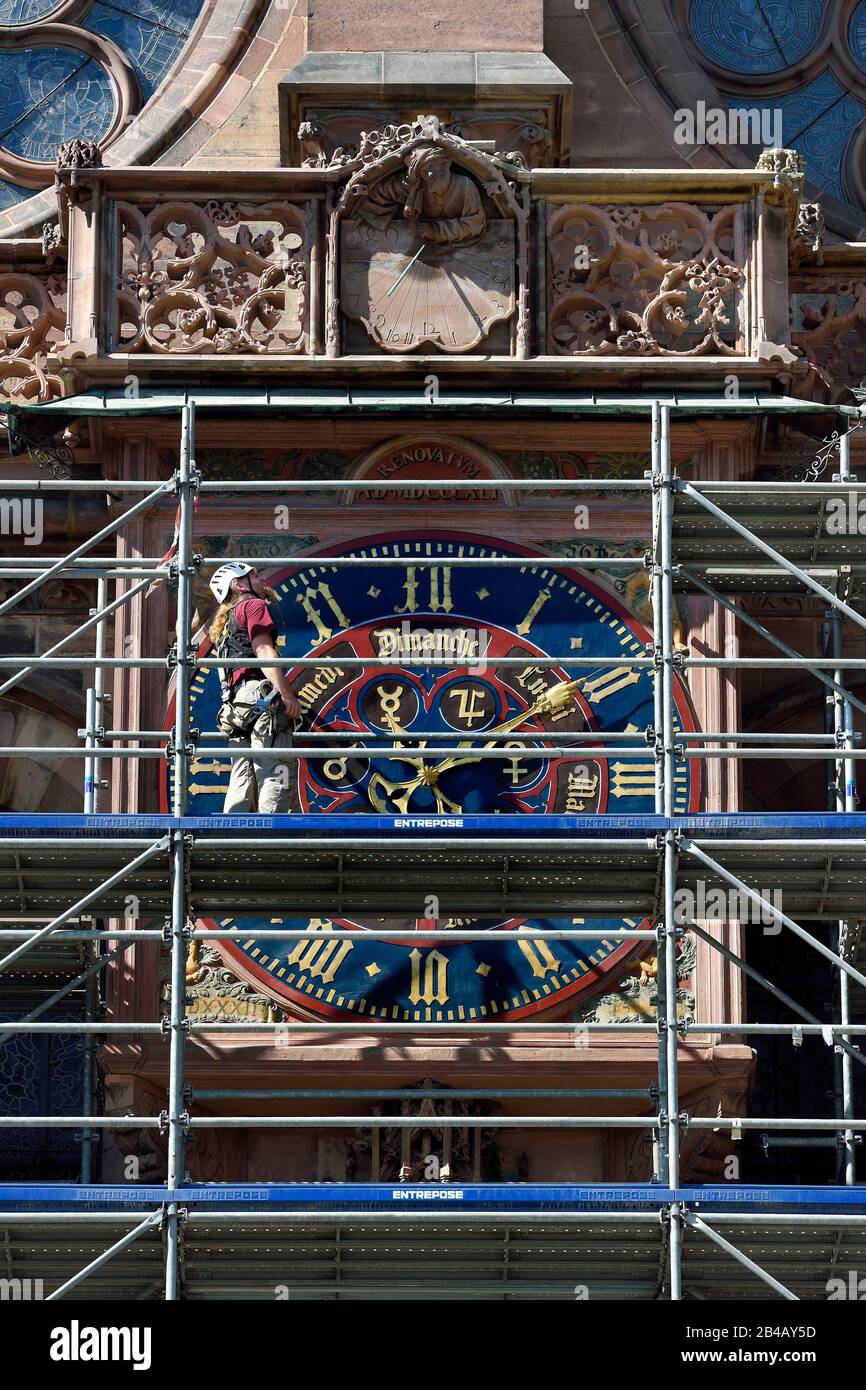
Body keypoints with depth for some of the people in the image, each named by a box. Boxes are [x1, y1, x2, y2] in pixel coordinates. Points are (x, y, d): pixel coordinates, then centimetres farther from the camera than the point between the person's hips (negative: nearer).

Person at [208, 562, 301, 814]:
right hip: (262, 698, -9)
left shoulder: (223, 622, 32)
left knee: (242, 780, 6)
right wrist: (287, 695, -17)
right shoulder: (254, 605, 5)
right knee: (273, 775, -14)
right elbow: (264, 651, -9)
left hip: (235, 706, 9)